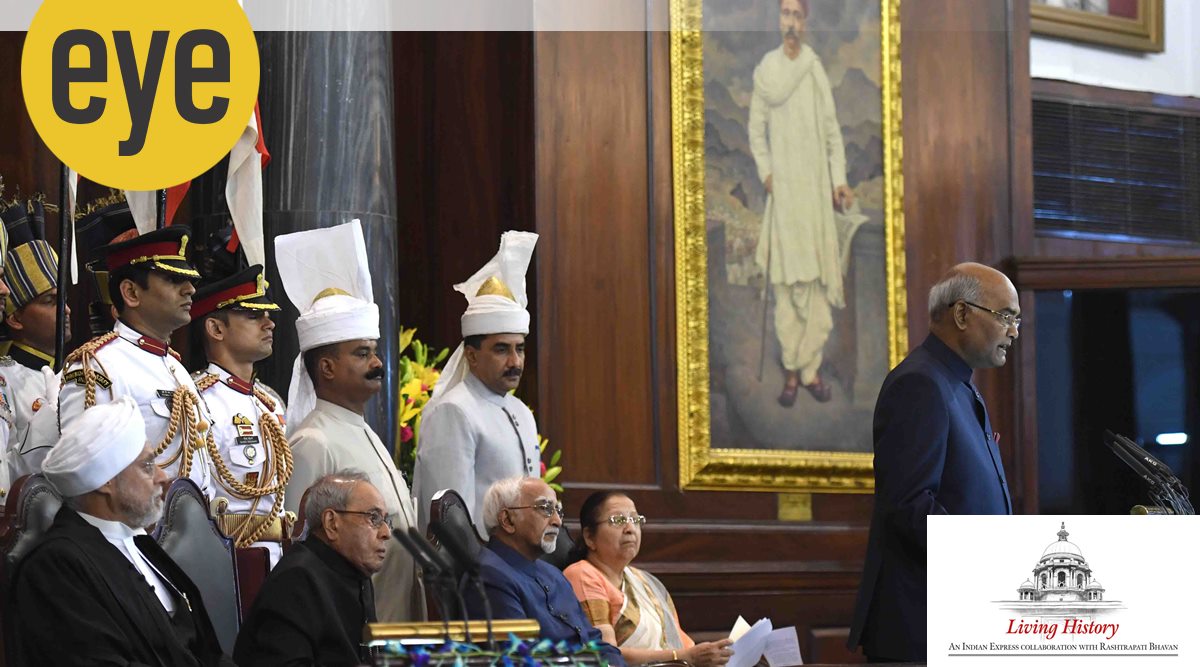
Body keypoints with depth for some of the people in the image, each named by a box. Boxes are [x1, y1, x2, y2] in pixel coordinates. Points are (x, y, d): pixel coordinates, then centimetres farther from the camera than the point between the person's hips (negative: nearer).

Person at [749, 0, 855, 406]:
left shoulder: (816, 70, 4)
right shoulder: (766, 70, 4)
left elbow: (832, 130, 6)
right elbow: (757, 129, 9)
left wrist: (839, 181, -3)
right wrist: (765, 171, -5)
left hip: (815, 187, 0)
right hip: (782, 186, 0)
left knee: (816, 281, -2)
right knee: (784, 282, -2)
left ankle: (811, 368, 4)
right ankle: (792, 371, 3)